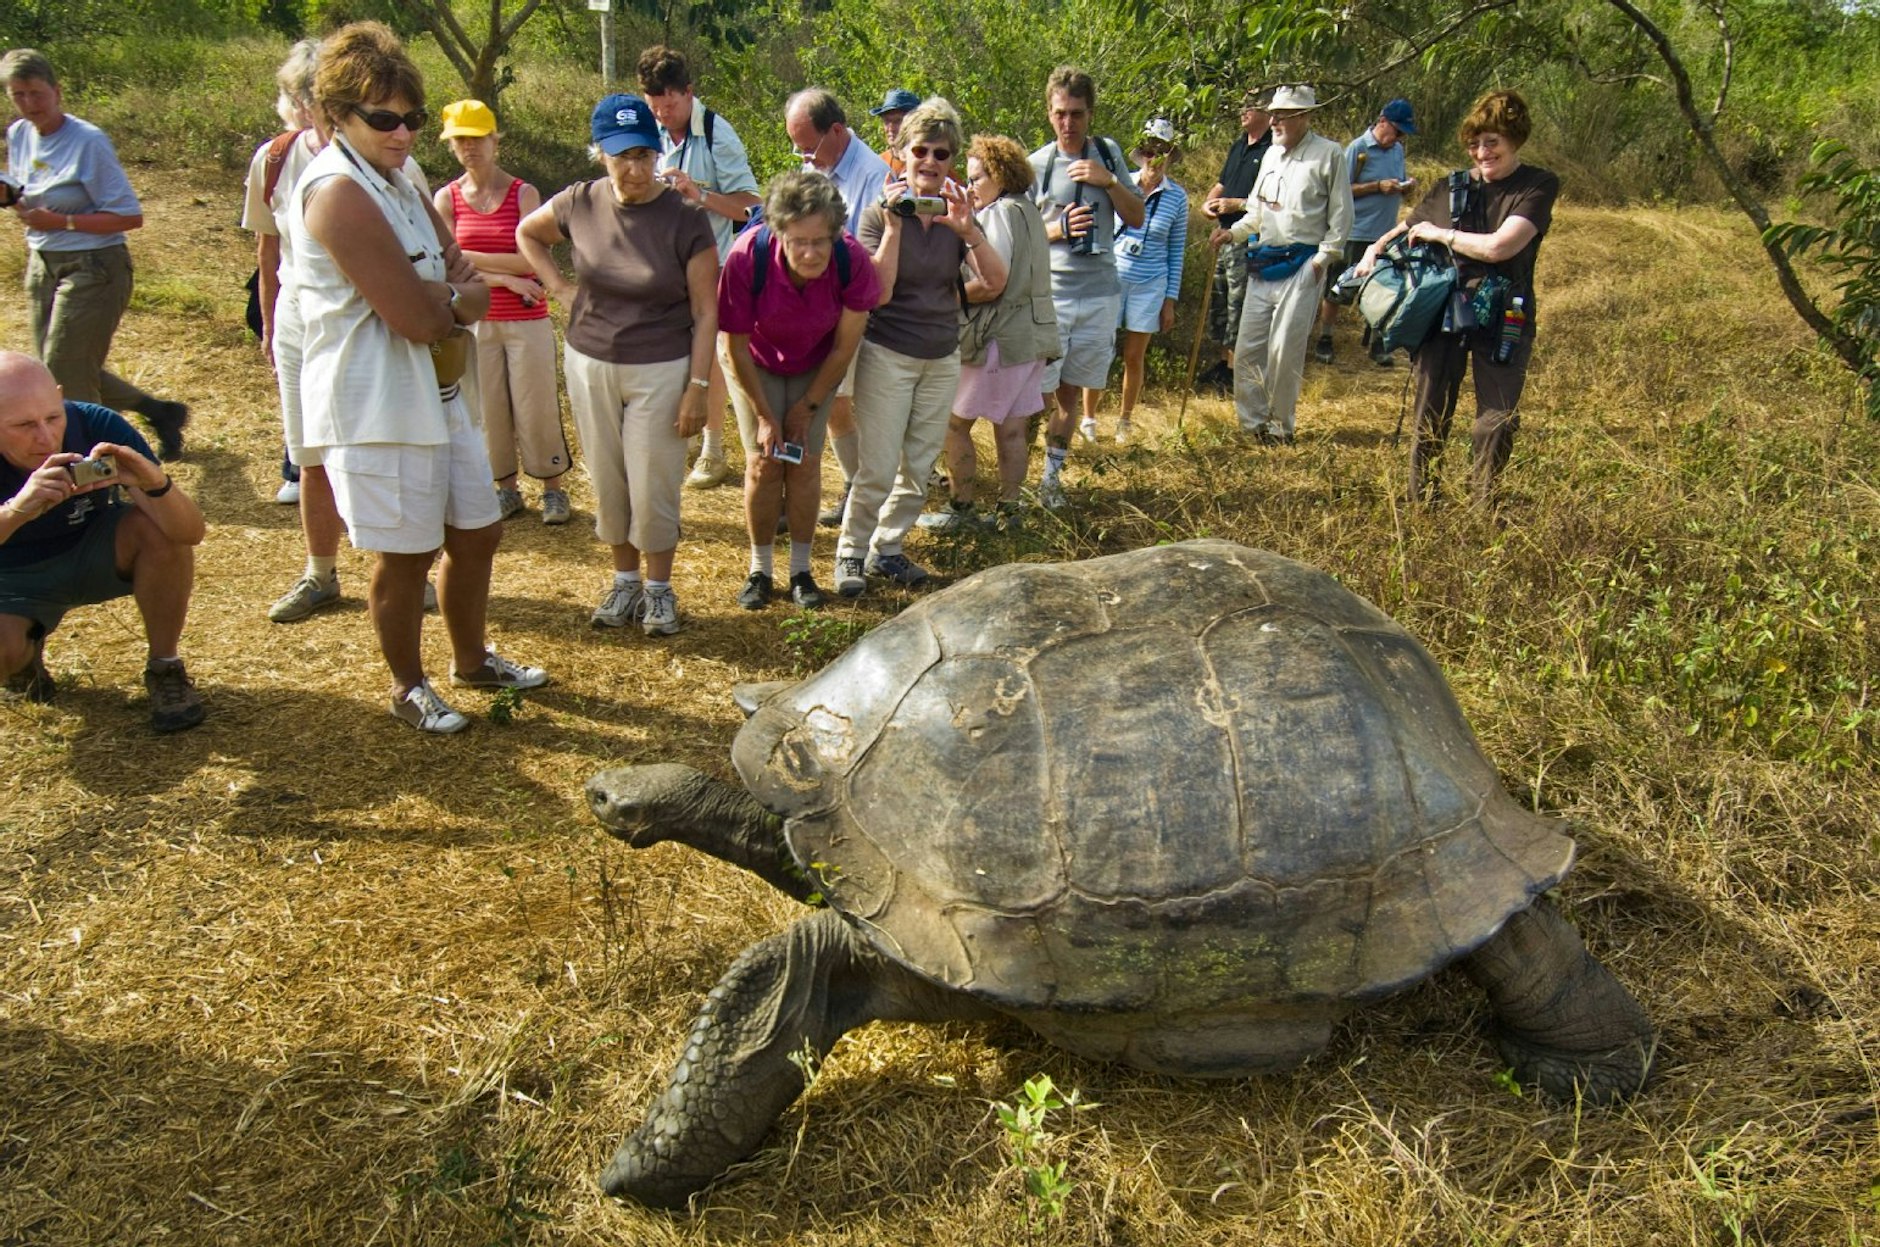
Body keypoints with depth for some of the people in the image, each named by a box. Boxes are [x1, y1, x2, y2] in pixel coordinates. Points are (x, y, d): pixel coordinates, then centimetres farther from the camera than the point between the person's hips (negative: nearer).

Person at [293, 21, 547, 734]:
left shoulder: (396, 181, 13)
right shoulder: (338, 191, -18)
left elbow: (468, 286, 6)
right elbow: (418, 318, -24)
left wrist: (436, 298, -15)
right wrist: (456, 299, -3)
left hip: (438, 390, 10)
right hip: (377, 403, -9)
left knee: (476, 532, 17)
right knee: (404, 554, 3)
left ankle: (472, 660, 37)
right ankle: (409, 690, 23)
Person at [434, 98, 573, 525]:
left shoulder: (523, 194, -2)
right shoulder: (446, 199, 2)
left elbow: (529, 261, -13)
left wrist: (468, 256, -13)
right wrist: (508, 279, -14)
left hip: (527, 320, -2)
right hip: (476, 321, 2)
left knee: (536, 407, 1)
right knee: (488, 409, 6)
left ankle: (554, 488, 13)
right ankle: (506, 488, 20)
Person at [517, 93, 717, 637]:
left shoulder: (685, 218, -13)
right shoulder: (580, 203, -4)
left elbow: (705, 312, -10)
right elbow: (527, 234, 18)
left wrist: (698, 387, -13)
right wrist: (561, 288, 4)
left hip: (660, 371, -3)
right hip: (589, 364, 4)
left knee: (653, 485, 1)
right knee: (607, 482, 12)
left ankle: (659, 588, 20)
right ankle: (625, 580, 29)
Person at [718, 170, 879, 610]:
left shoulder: (852, 260, -32)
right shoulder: (747, 257, -35)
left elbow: (844, 347, -16)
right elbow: (738, 347, -20)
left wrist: (807, 407, -9)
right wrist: (764, 415, -15)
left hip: (816, 368, 1)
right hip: (758, 365, -1)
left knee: (805, 461, -5)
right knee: (762, 462, -7)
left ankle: (801, 570, 10)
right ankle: (760, 570, 9)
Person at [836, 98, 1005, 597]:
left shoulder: (958, 214, 3)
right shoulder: (880, 213, -8)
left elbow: (996, 283, -10)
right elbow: (878, 292, -20)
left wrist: (968, 230, -23)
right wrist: (894, 227, -24)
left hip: (943, 359, 5)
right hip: (887, 355, -5)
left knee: (920, 467, 10)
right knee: (878, 468, -6)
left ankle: (887, 549, 25)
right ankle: (851, 552, 12)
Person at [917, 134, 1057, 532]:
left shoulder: (1000, 213, -13)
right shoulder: (1028, 211, 17)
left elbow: (991, 284, -22)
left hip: (999, 336, -9)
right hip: (1032, 334, 9)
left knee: (955, 424, 1)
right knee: (1012, 428, 12)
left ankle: (960, 507, 6)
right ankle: (1008, 509, 17)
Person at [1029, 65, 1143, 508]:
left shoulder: (1108, 153, 6)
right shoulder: (1035, 165, -2)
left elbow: (1137, 218, 7)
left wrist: (1109, 181, -9)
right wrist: (1057, 229, -15)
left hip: (1100, 293, 3)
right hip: (1047, 293, -3)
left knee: (1070, 392, 10)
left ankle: (1051, 475, 22)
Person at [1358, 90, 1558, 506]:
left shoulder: (1538, 187, -4)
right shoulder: (1453, 187, 8)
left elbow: (1498, 247, -18)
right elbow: (1407, 230, 24)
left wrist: (1440, 234, -6)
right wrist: (1375, 250, 3)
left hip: (1503, 319, -3)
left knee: (1497, 421, -2)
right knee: (1430, 416, 5)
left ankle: (1483, 511, 13)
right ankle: (1420, 506, 16)